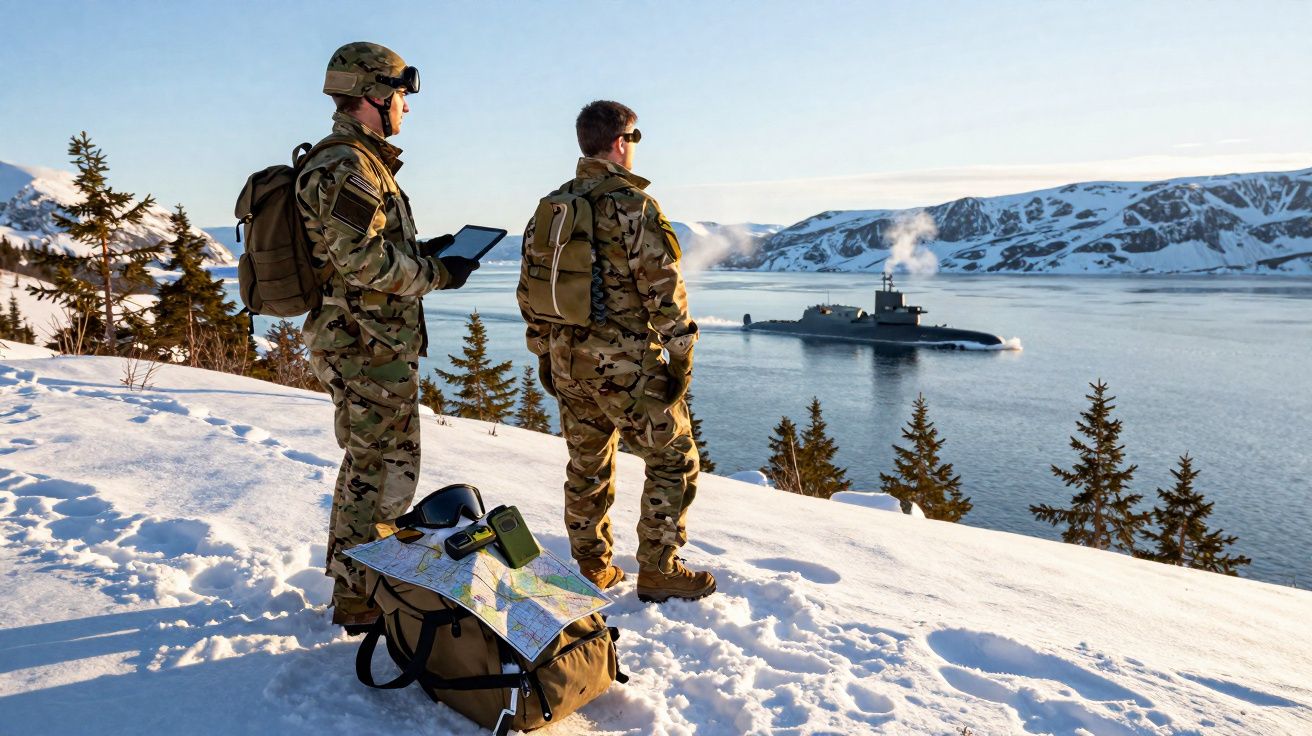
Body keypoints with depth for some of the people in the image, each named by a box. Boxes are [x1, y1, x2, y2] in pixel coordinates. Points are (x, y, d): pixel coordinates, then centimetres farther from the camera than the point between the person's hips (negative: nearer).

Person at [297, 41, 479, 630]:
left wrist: (425, 251, 12)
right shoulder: (346, 169, -16)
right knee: (383, 472, -2)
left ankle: (351, 577, 36)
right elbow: (364, 261, -24)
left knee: (369, 465, 21)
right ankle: (359, 599, 11)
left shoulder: (356, 164, 18)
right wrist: (438, 273, -15)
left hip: (359, 343, 11)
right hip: (369, 347, -11)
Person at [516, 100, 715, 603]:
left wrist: (544, 353, 20)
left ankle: (591, 567, 29)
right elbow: (662, 288, -16)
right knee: (673, 461, 7)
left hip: (567, 359, 8)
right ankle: (657, 570, 11)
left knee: (587, 467, 19)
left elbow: (529, 290, 13)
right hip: (625, 362, -7)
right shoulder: (632, 205, -13)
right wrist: (681, 354, -7)